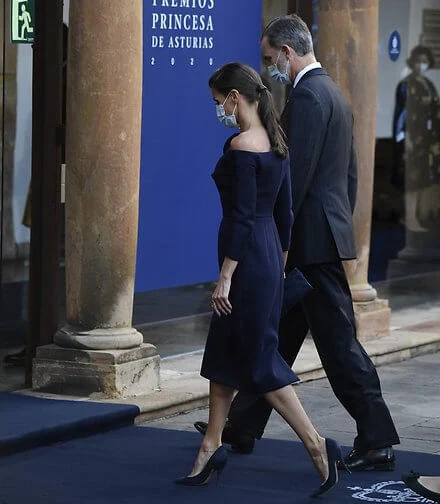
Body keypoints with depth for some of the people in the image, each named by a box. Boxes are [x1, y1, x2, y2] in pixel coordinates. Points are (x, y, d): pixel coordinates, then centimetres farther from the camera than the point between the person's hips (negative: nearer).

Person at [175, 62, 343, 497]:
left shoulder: (241, 146, -17)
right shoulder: (275, 141, 10)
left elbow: (242, 216, -20)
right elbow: (284, 211, 15)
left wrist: (225, 277, -18)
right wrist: (279, 263, 23)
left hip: (248, 259, -9)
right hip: (271, 254, 9)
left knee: (258, 359, -2)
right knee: (223, 353, 15)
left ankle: (316, 444, -4)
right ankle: (212, 448, 21)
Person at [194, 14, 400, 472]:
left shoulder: (307, 96, -15)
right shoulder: (334, 94, 16)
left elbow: (296, 175, -21)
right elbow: (349, 173, 20)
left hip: (312, 239, -10)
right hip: (331, 232, 10)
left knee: (339, 342, -6)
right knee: (278, 336, 15)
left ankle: (376, 442, -2)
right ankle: (242, 427, 23)